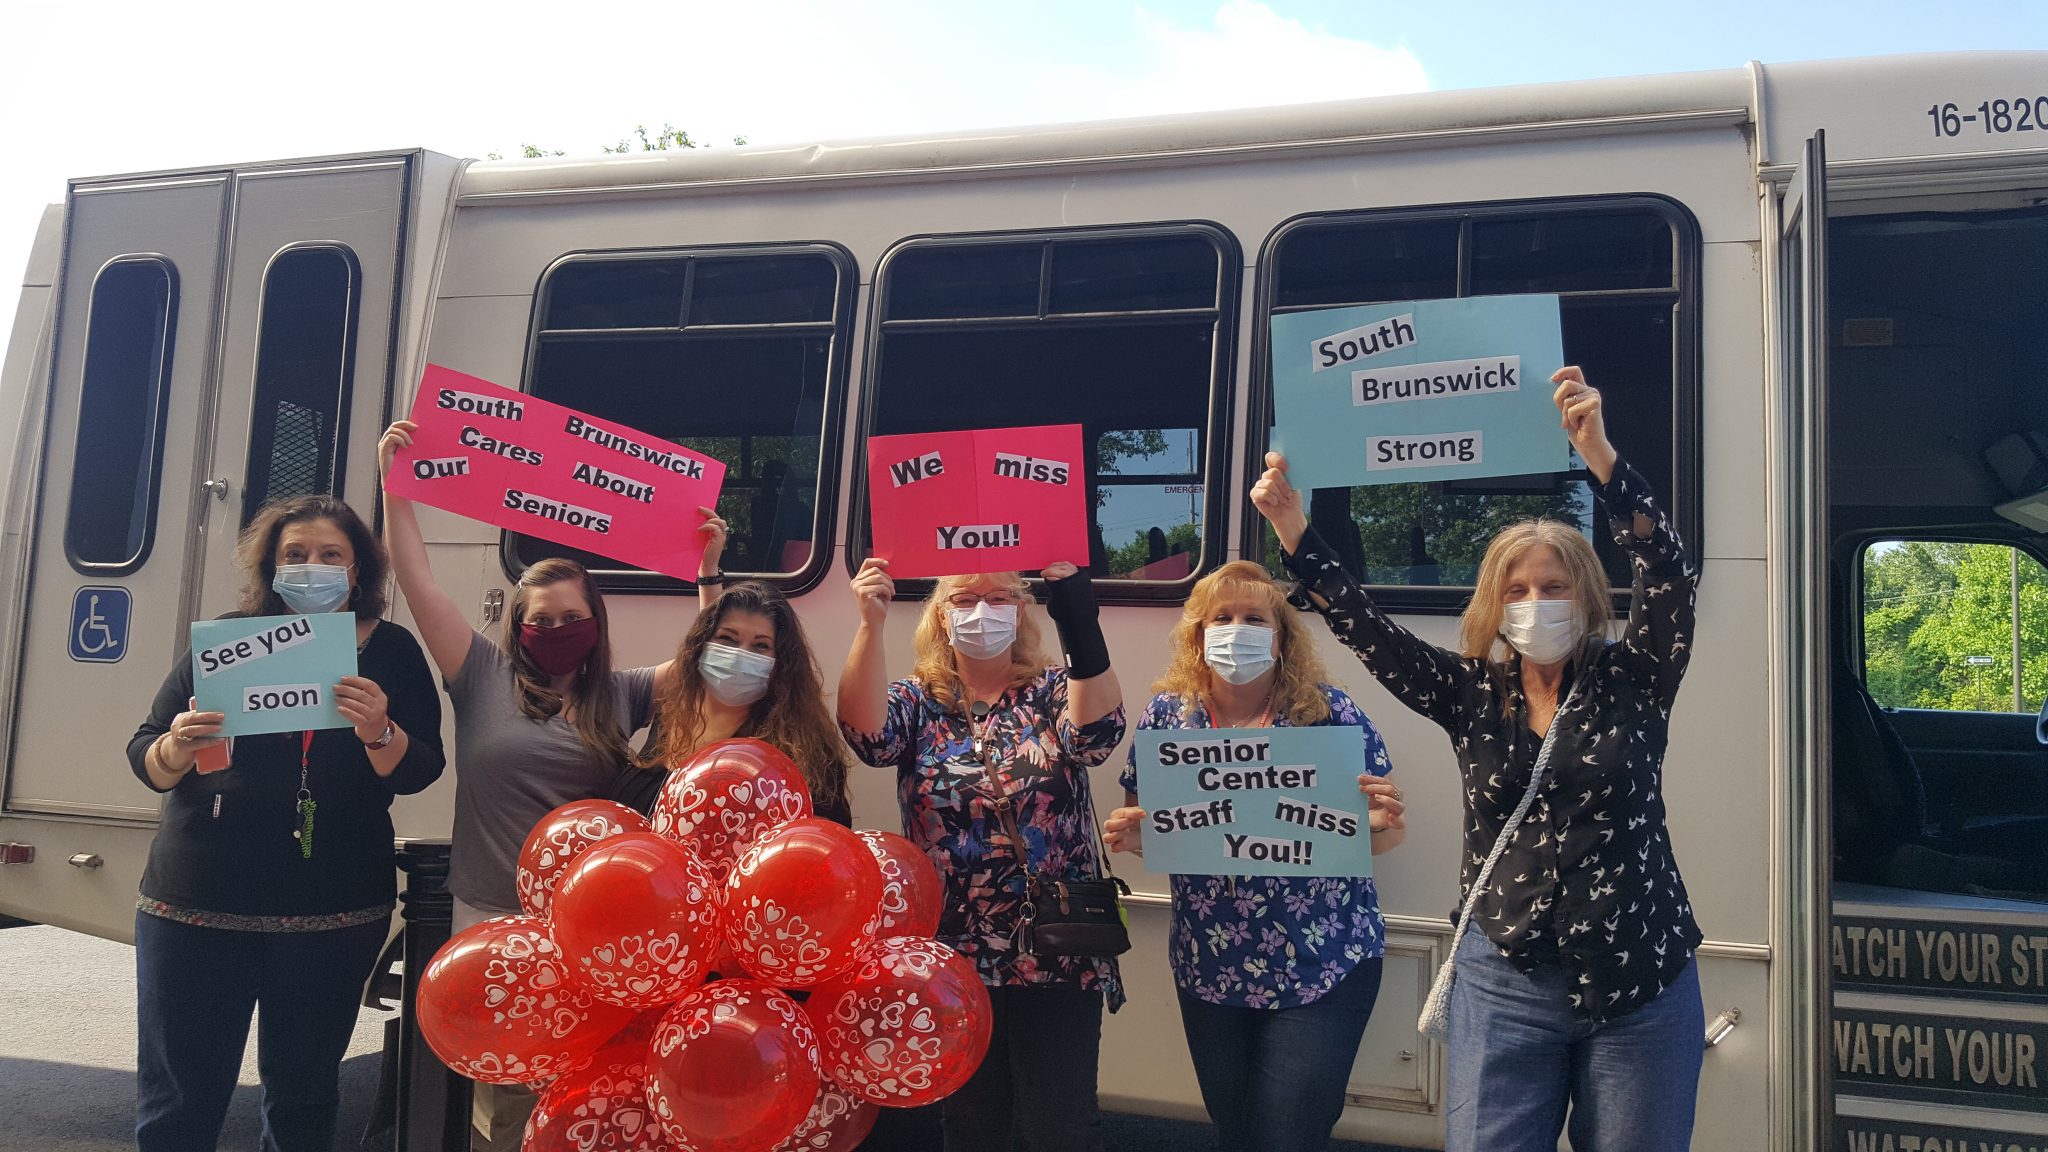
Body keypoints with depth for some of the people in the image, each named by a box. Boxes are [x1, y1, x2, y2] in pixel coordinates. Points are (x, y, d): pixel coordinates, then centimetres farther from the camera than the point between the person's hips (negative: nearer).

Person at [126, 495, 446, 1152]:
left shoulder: (390, 650, 2)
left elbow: (417, 772, -4)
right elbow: (146, 762, 6)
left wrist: (378, 733, -24)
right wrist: (177, 748, -16)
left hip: (332, 919, 0)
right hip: (196, 908, 1)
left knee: (303, 1099, 12)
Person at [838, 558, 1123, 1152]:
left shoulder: (1054, 692, 0)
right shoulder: (919, 702, 3)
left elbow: (1096, 731, -22)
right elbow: (865, 732, -18)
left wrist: (1079, 619, -36)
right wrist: (871, 624, -32)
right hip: (953, 954, 2)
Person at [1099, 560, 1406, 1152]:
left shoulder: (1331, 712, -8)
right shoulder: (1167, 714, -2)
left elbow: (1377, 833, -1)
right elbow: (1140, 828, 7)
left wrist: (1384, 823, -24)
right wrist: (1128, 834, -16)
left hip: (1324, 964, -2)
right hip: (1209, 969, 3)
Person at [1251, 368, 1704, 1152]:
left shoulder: (1630, 682, -1)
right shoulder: (1470, 694, 4)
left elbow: (1668, 573, -16)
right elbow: (1367, 630, -4)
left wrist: (1598, 453, -28)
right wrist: (1293, 532, -16)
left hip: (1640, 985, -1)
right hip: (1505, 987, 1)